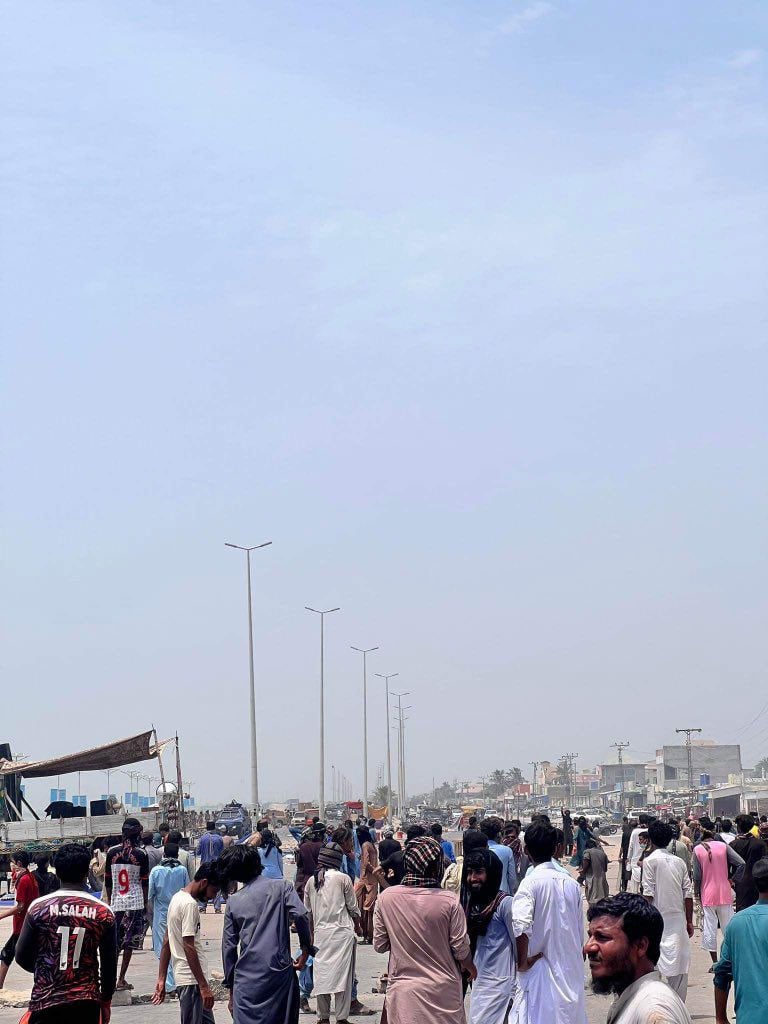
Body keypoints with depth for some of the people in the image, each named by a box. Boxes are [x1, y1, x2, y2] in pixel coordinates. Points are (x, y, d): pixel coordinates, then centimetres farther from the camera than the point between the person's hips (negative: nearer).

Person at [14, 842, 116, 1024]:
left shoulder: (39, 908, -5)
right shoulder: (103, 912, -2)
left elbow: (22, 956, 2)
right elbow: (109, 964, 4)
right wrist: (106, 1000, 18)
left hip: (46, 1000, -1)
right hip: (87, 1002, 1)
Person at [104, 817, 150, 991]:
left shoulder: (112, 852, 2)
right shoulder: (141, 854, -6)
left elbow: (107, 880, 8)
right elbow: (145, 882, -3)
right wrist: (145, 904, 8)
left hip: (116, 903, 2)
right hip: (135, 903, -2)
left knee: (114, 942, 10)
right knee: (129, 942, 3)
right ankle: (121, 980, 2)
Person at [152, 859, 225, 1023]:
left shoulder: (177, 898, 13)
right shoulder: (190, 904, -18)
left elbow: (166, 942, 15)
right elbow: (189, 948, -21)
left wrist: (161, 979, 16)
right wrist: (204, 986, -20)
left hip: (183, 977, 10)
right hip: (192, 979, -10)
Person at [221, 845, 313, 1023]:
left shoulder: (234, 901, 10)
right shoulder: (281, 886, 4)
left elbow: (228, 947, 11)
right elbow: (301, 915, -13)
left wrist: (231, 988, 18)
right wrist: (306, 948, 0)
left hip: (246, 979, 1)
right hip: (280, 972, -1)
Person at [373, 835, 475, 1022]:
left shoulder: (387, 897, -10)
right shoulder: (449, 901, -15)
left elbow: (379, 945, -1)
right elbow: (461, 949, -7)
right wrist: (471, 967, 15)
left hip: (403, 993, 1)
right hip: (443, 992, -1)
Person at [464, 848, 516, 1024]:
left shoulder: (505, 903, -12)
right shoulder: (473, 903, 10)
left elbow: (519, 947, -11)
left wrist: (515, 991, -10)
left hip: (499, 987, -7)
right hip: (479, 986, 7)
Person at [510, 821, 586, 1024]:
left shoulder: (531, 883, -13)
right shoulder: (571, 884, 5)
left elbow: (521, 927, -27)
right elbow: (580, 931, 12)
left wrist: (521, 962, -14)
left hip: (540, 969, -5)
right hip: (571, 972, 5)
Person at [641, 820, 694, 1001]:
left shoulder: (650, 860, -5)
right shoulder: (679, 862, 9)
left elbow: (648, 894, -11)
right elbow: (688, 894, 8)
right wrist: (689, 921, 14)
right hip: (679, 919, 5)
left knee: (654, 966, -1)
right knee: (680, 966, 7)